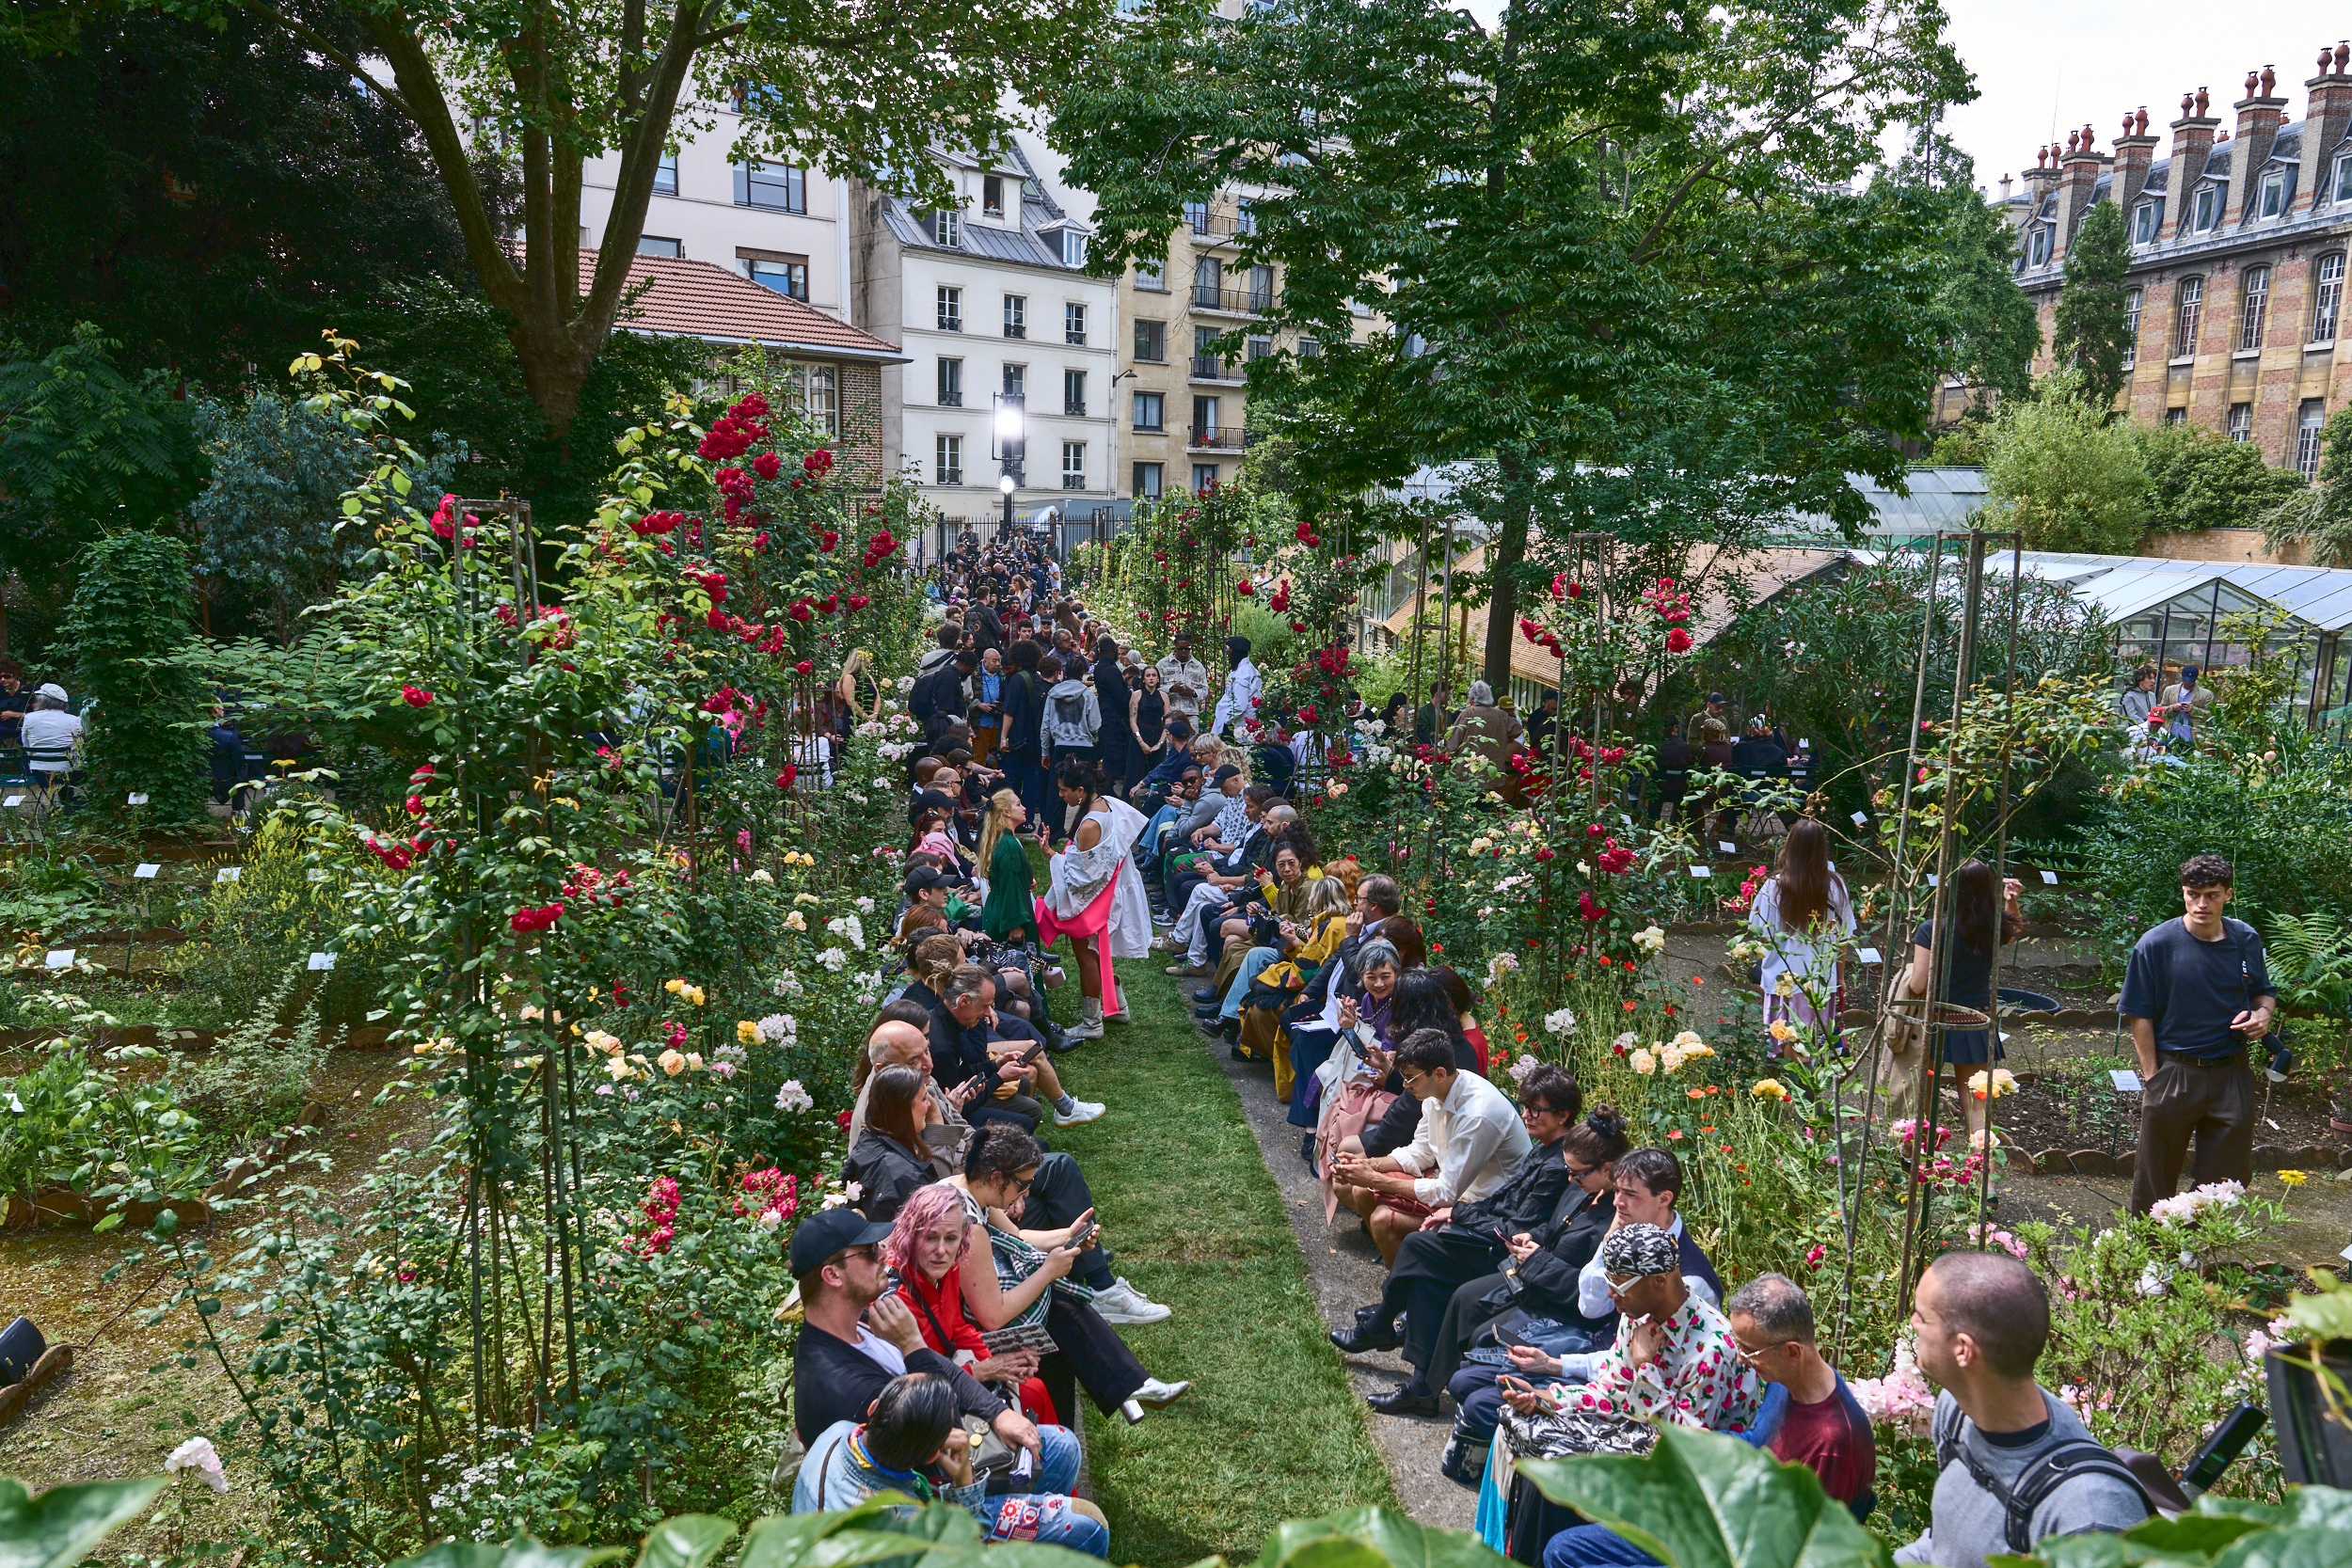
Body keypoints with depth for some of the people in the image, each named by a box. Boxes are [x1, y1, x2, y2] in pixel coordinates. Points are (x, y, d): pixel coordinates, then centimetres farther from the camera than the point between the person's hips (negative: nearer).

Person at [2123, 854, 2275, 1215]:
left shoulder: (2247, 940, 2)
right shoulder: (2156, 944, -9)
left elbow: (2264, 991, 18)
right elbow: (2140, 1015, -7)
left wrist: (2263, 1014, -6)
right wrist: (2152, 1076, -10)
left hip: (2232, 1073, 3)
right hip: (2174, 1072, -3)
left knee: (2228, 1176, 10)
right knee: (2156, 1174, 9)